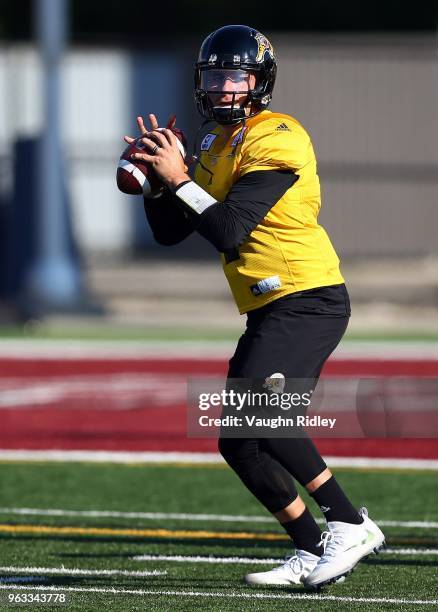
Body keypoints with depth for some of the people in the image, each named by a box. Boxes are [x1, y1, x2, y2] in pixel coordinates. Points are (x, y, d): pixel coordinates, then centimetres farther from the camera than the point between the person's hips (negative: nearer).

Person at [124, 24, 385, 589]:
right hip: (269, 312, 10)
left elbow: (230, 231, -20)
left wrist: (179, 179, -15)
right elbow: (170, 232, 18)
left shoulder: (276, 140, -13)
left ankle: (350, 525, -21)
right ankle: (311, 553, 14)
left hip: (309, 302, -10)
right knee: (239, 446, 7)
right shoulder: (215, 146, 15)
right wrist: (152, 177, 3)